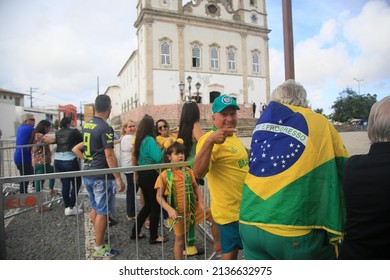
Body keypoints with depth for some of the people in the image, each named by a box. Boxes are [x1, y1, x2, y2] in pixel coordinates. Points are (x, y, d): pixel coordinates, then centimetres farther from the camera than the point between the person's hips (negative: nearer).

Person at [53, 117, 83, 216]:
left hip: (58, 161, 6)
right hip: (70, 161, -6)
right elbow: (83, 140, 3)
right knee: (76, 183, 8)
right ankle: (71, 207, 8)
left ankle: (67, 207, 18)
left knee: (65, 184, 11)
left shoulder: (57, 132, 13)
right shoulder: (74, 131, -2)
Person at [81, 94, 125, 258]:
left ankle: (98, 237, 38)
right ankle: (99, 248, 16)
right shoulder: (105, 128, -18)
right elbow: (109, 156, -21)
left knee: (95, 208, 21)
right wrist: (119, 179, -17)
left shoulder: (86, 125, 7)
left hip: (88, 174, 8)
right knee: (102, 212, 4)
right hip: (102, 177, -8)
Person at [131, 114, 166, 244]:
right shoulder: (150, 140, -17)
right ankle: (153, 237, 16)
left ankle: (135, 232, 28)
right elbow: (158, 158, -22)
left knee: (148, 204, 20)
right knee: (155, 206, 5)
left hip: (142, 174, 8)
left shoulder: (139, 139, 8)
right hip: (150, 175, -8)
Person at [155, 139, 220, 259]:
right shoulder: (164, 175, -13)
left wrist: (201, 202, -9)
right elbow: (159, 196, -10)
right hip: (178, 212, -3)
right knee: (180, 240, 12)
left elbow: (196, 187, 5)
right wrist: (170, 209, -22)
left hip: (193, 207, 3)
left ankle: (217, 245, 18)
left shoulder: (188, 171, -4)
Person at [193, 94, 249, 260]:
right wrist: (209, 141, -46)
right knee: (230, 253, 6)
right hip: (230, 209, -9)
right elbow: (198, 173, -37)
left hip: (243, 206, 9)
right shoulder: (210, 139, -21)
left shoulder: (234, 137, 10)